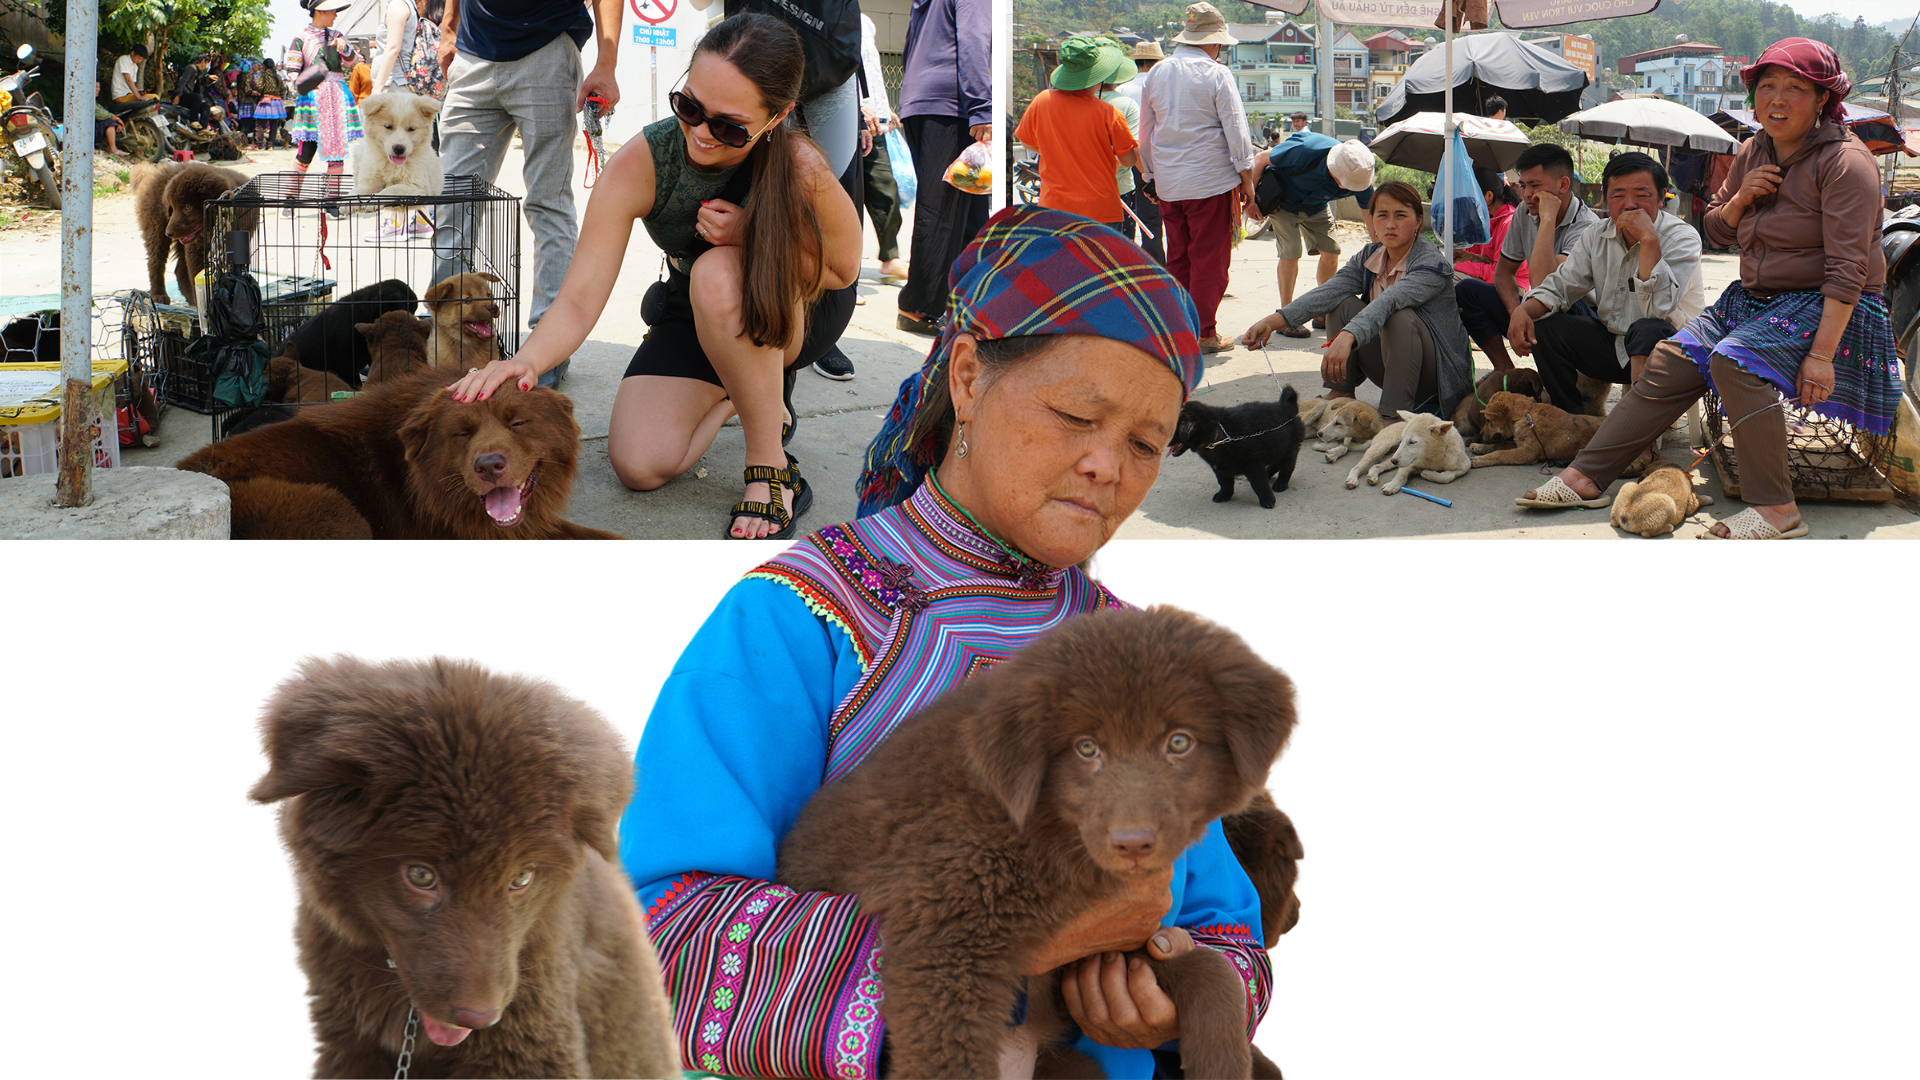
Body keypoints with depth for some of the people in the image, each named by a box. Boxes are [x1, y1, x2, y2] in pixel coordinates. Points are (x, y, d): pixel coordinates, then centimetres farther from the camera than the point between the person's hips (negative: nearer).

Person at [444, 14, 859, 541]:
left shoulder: (800, 167, -34)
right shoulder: (639, 166, -29)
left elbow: (842, 270, -14)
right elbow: (579, 300, -30)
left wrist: (754, 237, -33)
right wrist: (527, 360, -52)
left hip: (799, 309, -3)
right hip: (691, 310, 3)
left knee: (717, 274, -38)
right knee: (639, 464, -15)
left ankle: (773, 471, -22)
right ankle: (734, 392, 18)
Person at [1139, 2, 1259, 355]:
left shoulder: (1157, 75, 9)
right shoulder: (1216, 75, -8)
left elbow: (1145, 135, 15)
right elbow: (1235, 129, -8)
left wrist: (1151, 176, 24)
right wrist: (1247, 176, -1)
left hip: (1167, 184, 6)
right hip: (1210, 181, -5)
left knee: (1178, 259, 13)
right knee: (1210, 260, 0)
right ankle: (1204, 334, 0)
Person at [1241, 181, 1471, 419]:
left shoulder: (1431, 262, -19)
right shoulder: (1368, 257, 1)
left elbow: (1389, 301, -37)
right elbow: (1328, 292, -15)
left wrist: (1348, 336, -55)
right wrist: (1273, 321, -32)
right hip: (1390, 369, 6)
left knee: (1401, 317, -33)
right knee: (1344, 304, -9)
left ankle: (1394, 415, -31)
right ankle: (1341, 394, -8)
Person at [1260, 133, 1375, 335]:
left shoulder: (1359, 175, -28)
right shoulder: (1304, 150, -41)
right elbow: (1261, 159, -25)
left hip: (1317, 208, 4)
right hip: (1284, 203, -4)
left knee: (1331, 252, -4)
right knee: (1290, 252, -16)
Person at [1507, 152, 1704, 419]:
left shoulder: (1682, 238, -17)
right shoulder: (1597, 237, 2)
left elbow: (1659, 310, -31)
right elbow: (1561, 285, 5)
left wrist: (1649, 239, -34)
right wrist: (1524, 310, -16)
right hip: (1612, 342, 6)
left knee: (1649, 330, -38)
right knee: (1543, 326, -9)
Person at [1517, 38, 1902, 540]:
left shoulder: (1844, 161, -16)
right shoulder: (1754, 152, 8)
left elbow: (1847, 269, -22)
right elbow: (1716, 231, 20)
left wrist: (1822, 353, -28)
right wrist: (1739, 199, -4)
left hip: (1828, 310, -8)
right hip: (1757, 299, 8)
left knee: (1734, 360, -33)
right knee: (1670, 362, -4)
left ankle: (1776, 507, -30)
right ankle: (1585, 476, 0)